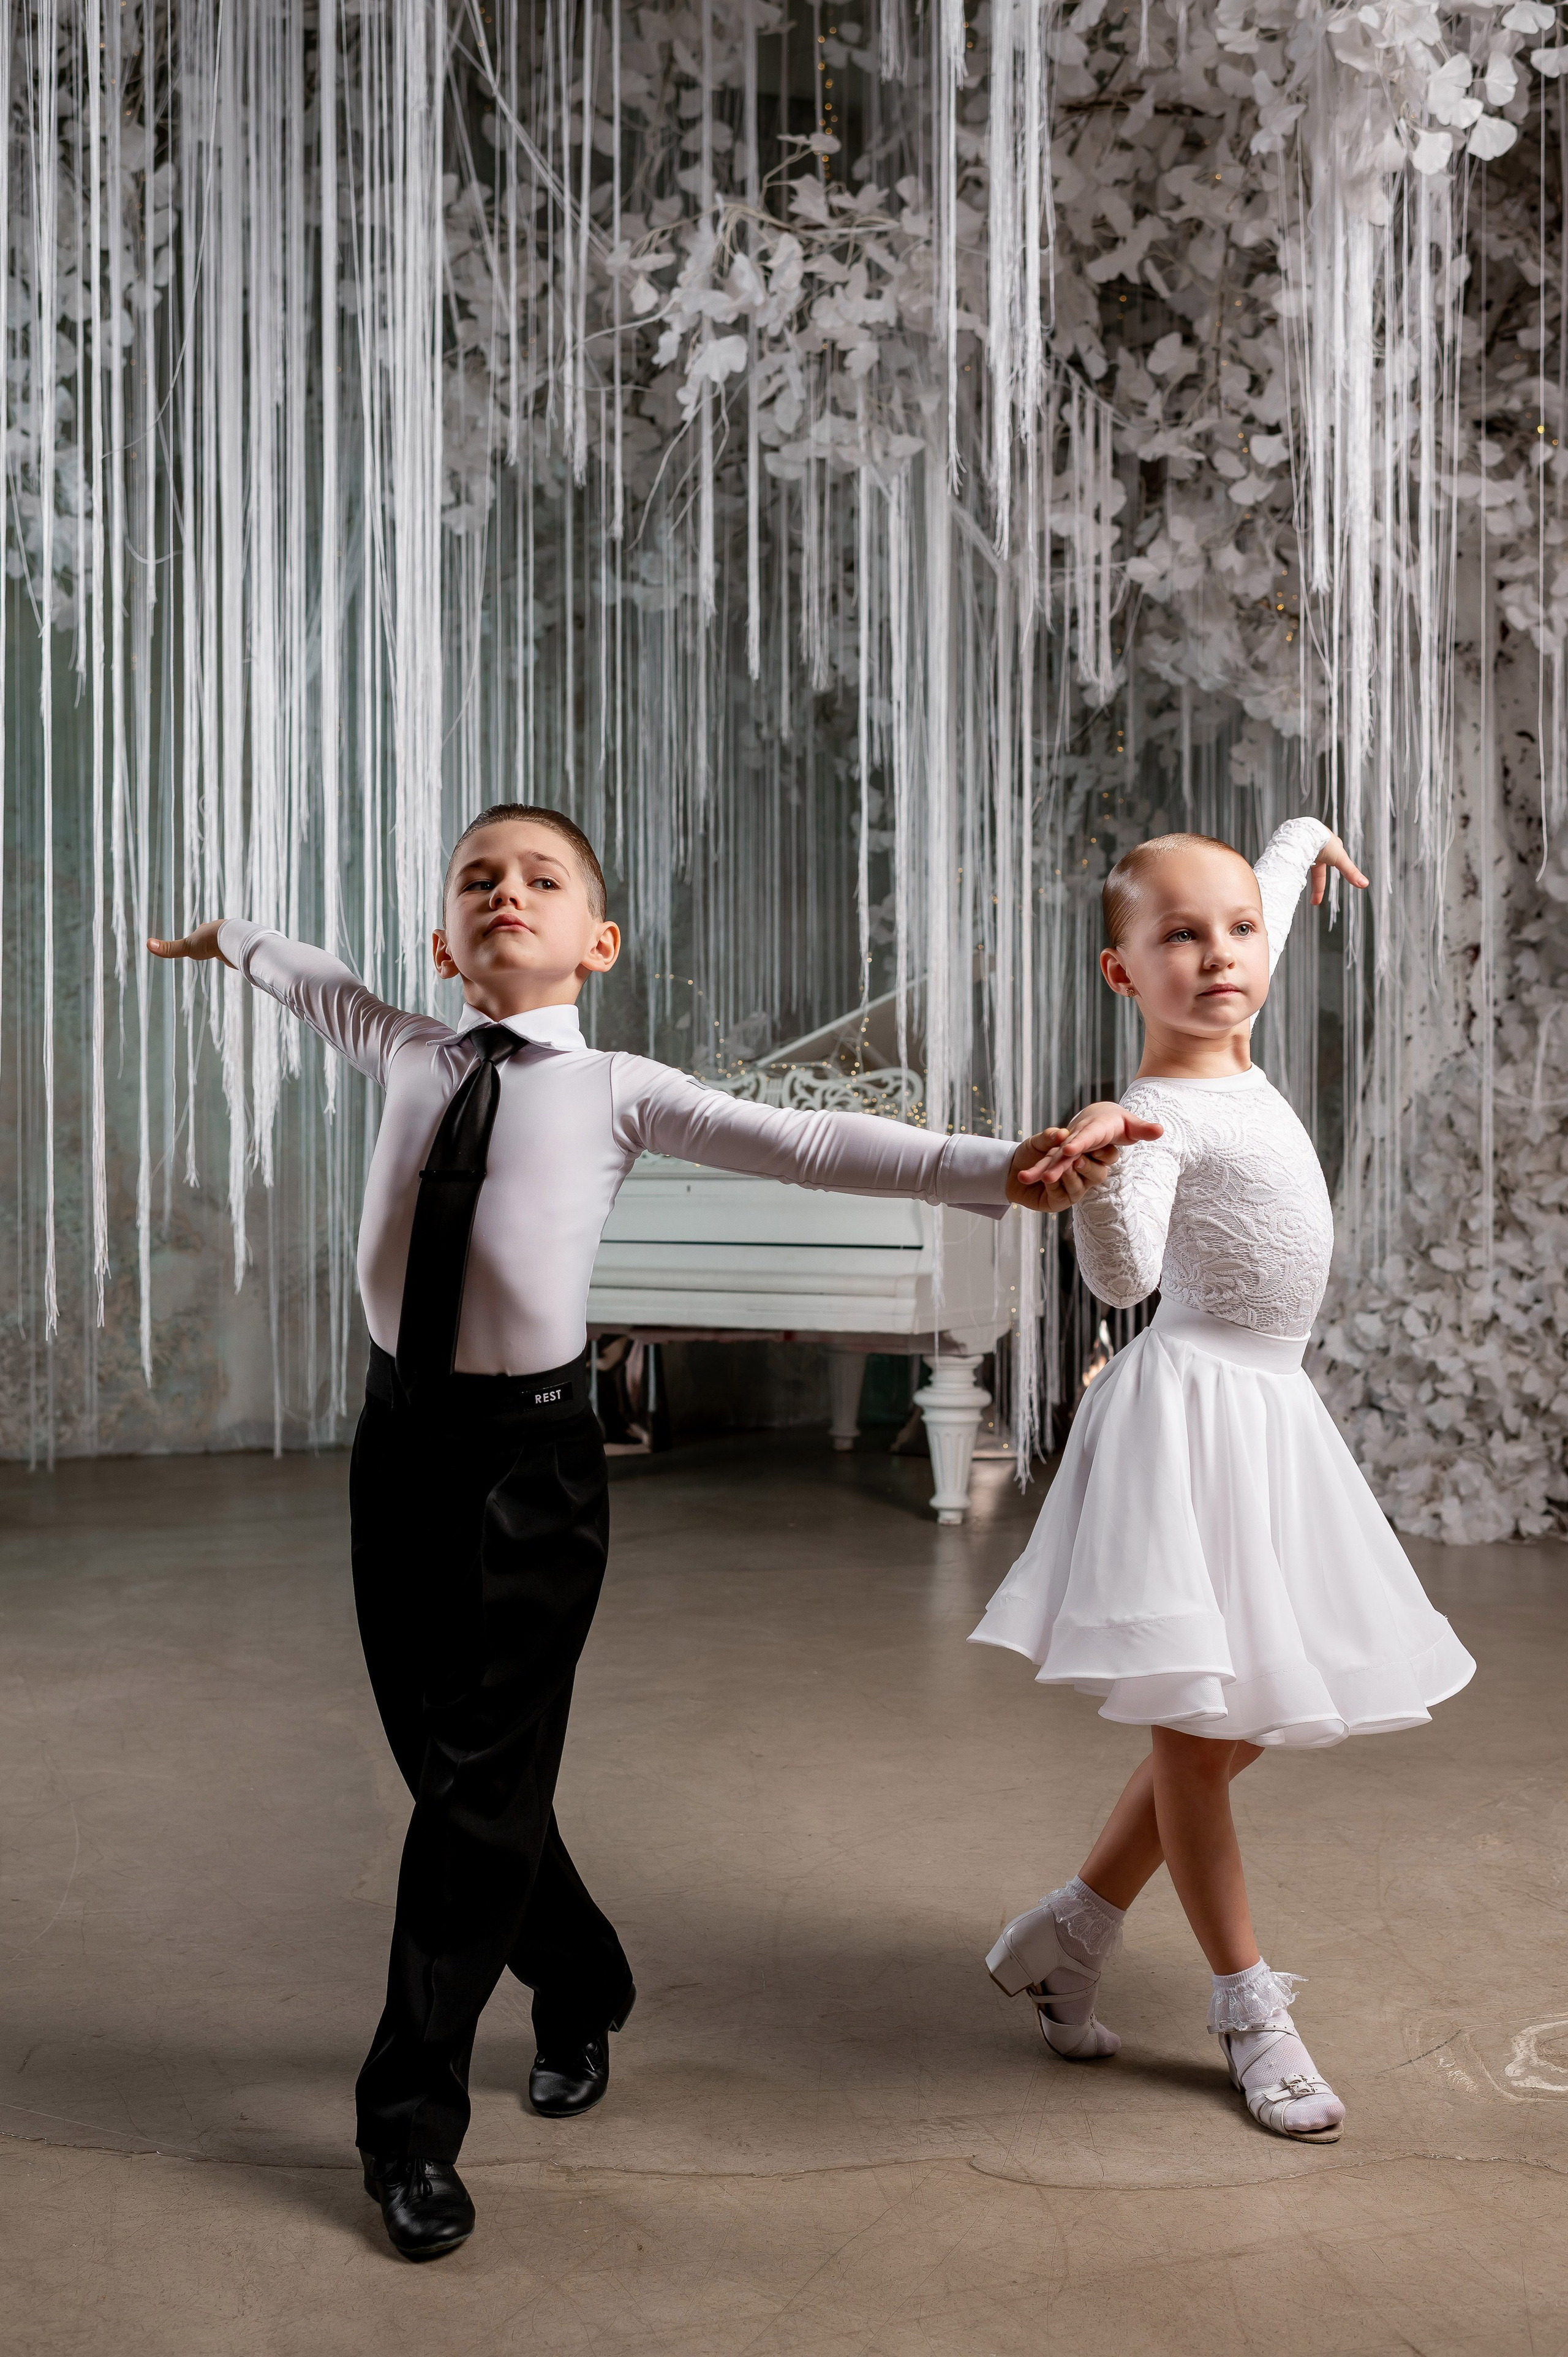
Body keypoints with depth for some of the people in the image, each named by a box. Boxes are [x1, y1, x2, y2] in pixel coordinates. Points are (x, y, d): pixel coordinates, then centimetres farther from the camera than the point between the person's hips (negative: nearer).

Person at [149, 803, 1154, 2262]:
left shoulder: (619, 1092, -3)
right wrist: (234, 939, 47)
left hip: (533, 1452, -4)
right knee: (439, 1761, 12)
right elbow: (320, 985, 29)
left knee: (486, 1782, -3)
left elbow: (801, 1146, -12)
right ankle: (579, 1991, 37)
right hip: (402, 1439, 4)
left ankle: (410, 2124, 11)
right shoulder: (405, 1054, 7)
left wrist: (998, 1170, -22)